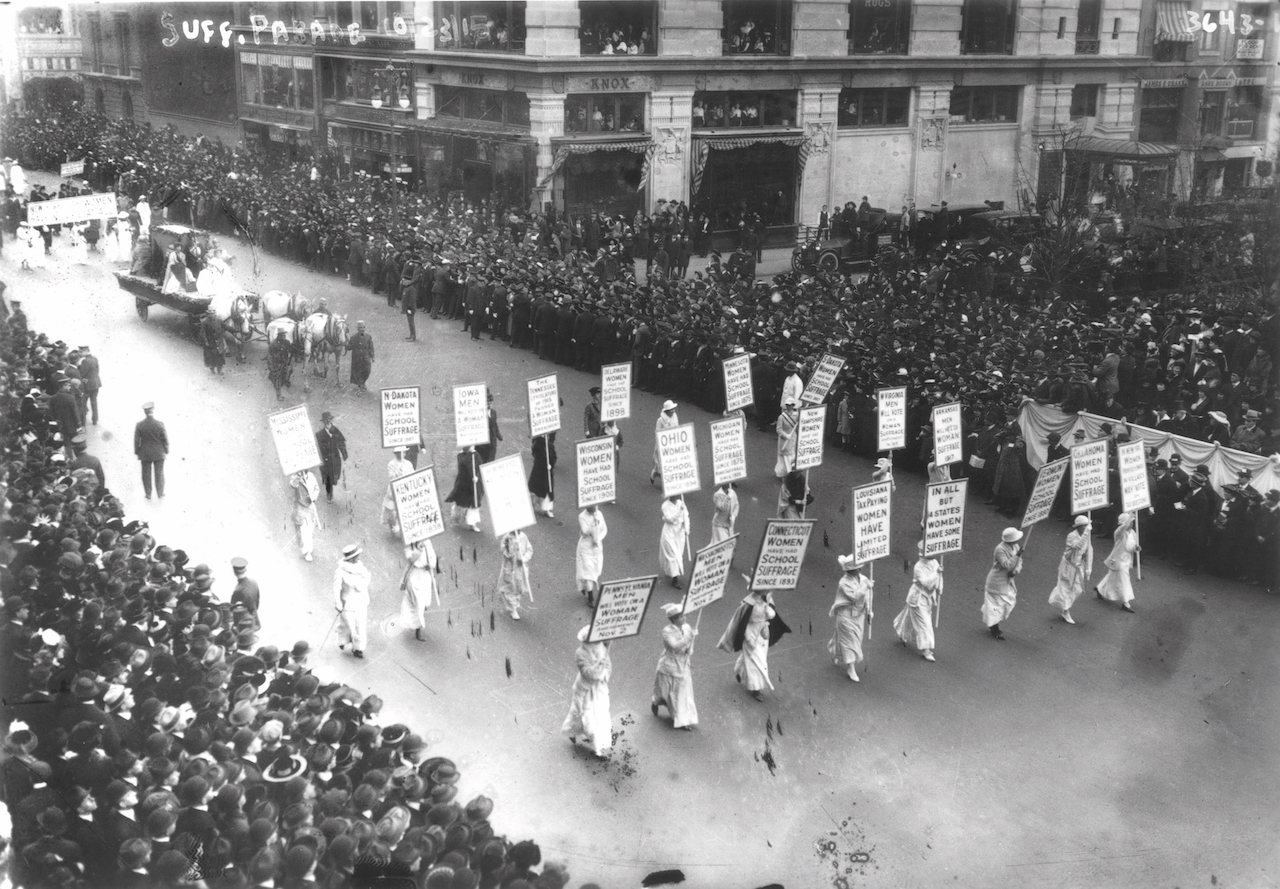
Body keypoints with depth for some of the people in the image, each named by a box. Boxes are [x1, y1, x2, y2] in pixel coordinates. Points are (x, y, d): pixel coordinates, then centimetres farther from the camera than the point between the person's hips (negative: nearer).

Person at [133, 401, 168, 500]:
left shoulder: (139, 425, -13)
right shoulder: (159, 424, -17)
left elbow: (136, 440, -6)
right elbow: (165, 439, -10)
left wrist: (136, 452, 7)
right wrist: (166, 451, 4)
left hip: (145, 454, 1)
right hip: (158, 453, -1)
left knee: (146, 474, 14)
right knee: (159, 473, 12)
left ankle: (148, 494, 21)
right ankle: (160, 494, 21)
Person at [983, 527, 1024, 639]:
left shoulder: (1015, 547, -2)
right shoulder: (1000, 549, -27)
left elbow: (1019, 562, 3)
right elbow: (1007, 565, -32)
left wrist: (1015, 571, -16)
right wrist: (1017, 555, -36)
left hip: (1008, 580, 8)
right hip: (998, 581, -8)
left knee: (1009, 602, 16)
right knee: (998, 603, 2)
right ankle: (995, 630, 19)